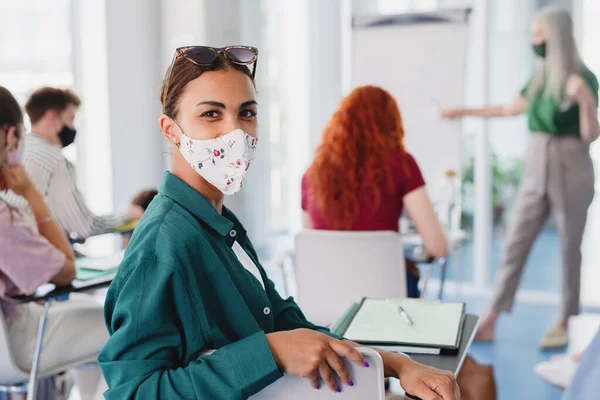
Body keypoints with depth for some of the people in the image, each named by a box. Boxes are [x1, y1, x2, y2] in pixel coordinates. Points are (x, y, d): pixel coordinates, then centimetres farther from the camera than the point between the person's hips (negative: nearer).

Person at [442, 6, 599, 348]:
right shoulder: (540, 77, 9)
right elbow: (510, 109, 23)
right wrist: (464, 112, 27)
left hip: (570, 170, -6)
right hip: (536, 170, 6)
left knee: (570, 248, 4)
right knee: (515, 243, 3)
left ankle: (566, 323, 16)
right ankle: (491, 320, 7)